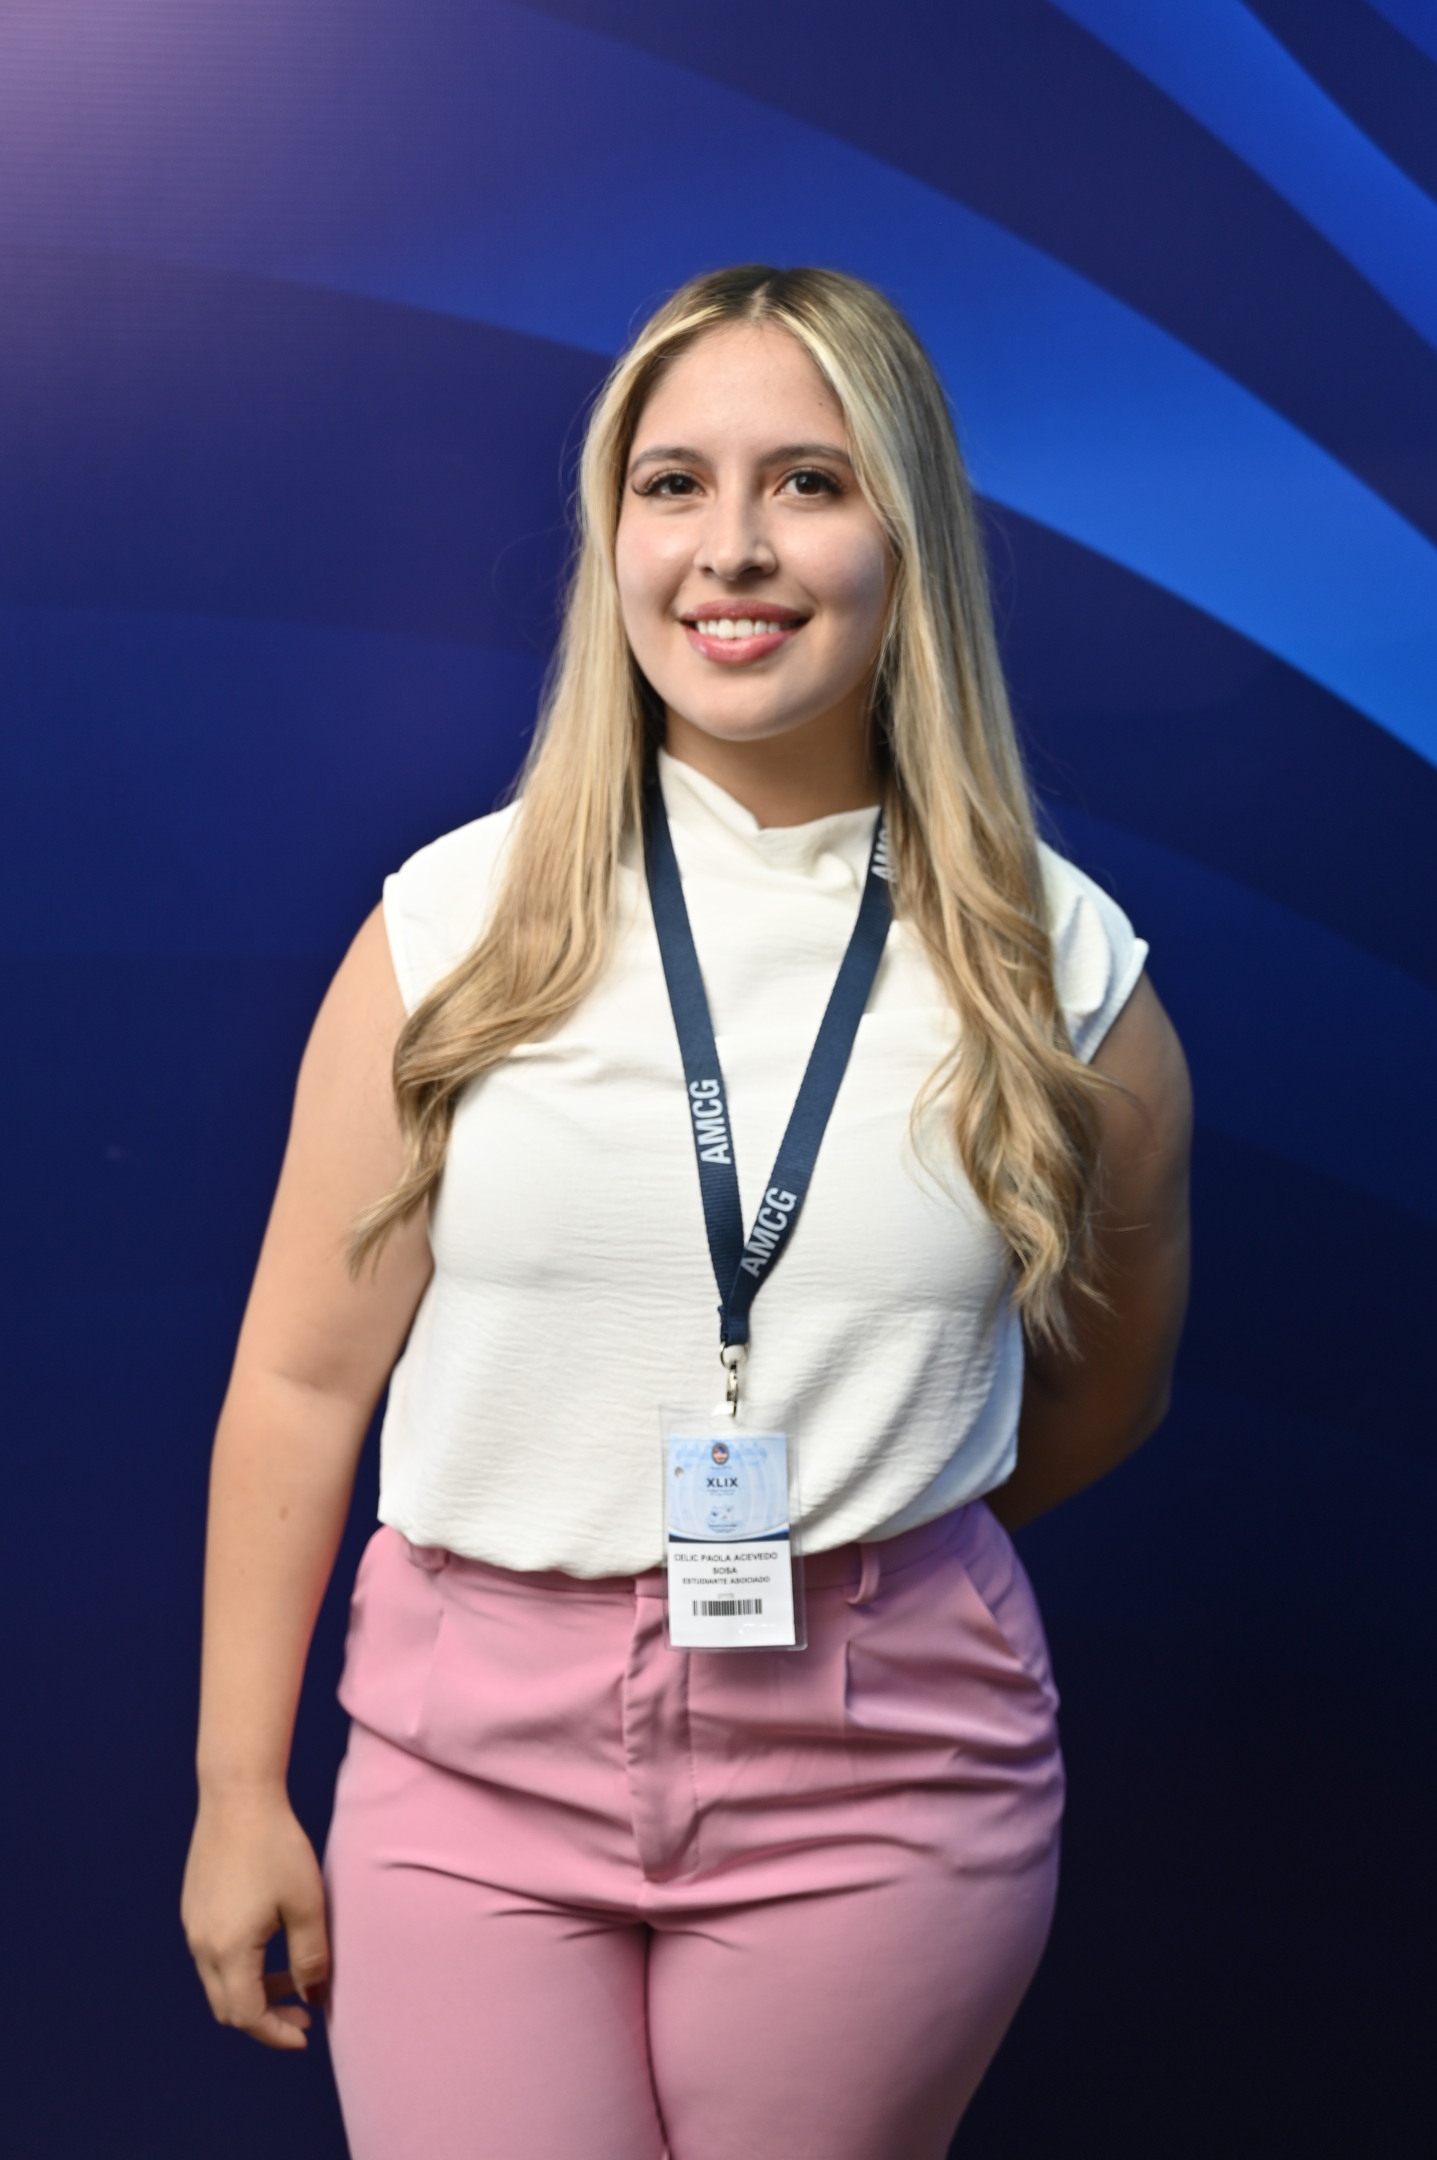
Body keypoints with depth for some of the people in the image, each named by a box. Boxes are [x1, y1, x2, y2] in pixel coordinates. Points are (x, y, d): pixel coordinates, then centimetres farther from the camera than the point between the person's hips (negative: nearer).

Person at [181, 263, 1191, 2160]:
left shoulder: (1059, 969, -2)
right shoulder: (458, 926, -3)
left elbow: (1105, 1392, 12)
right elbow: (306, 1377, 0)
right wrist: (239, 1791, 2)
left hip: (882, 1781, 1)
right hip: (476, 1744, 0)